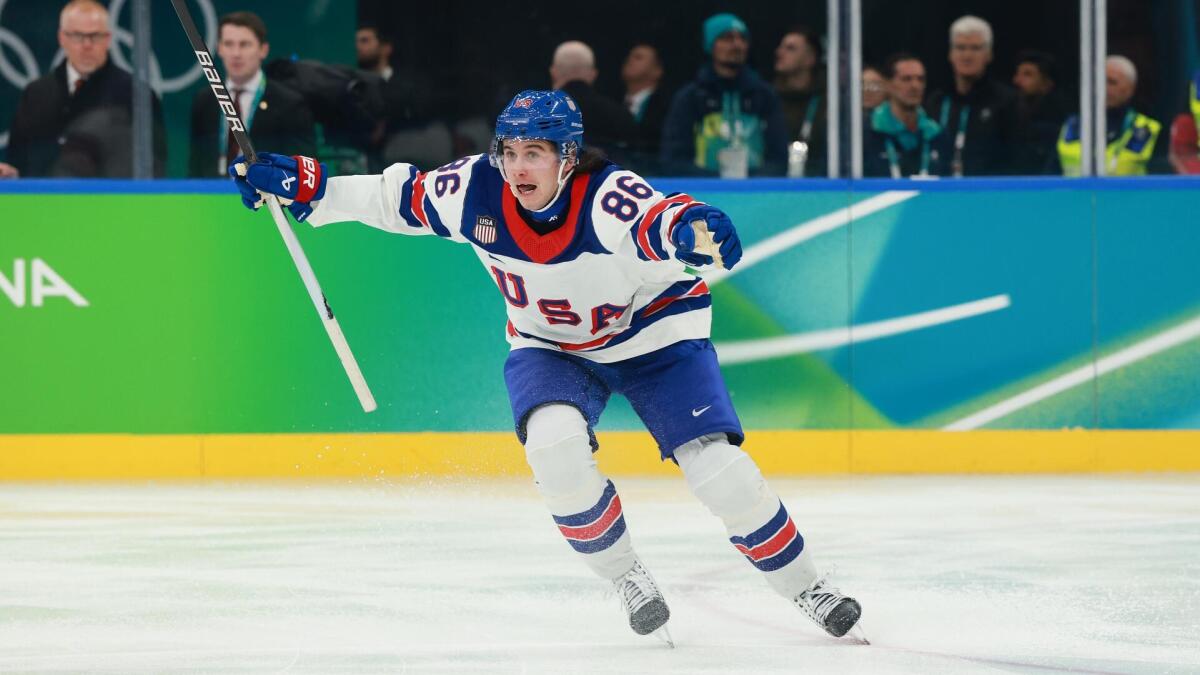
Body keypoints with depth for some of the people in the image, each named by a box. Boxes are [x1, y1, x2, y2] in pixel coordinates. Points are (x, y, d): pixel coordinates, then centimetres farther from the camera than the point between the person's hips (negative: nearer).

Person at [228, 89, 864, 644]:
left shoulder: (606, 197, -35)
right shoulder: (475, 190, -21)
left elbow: (657, 223, -55)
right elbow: (398, 197, -5)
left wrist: (690, 230, -78)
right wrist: (304, 185, -11)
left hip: (654, 331, -3)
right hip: (550, 346, 3)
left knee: (718, 470, -14)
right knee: (554, 446, -27)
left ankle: (806, 588, 8)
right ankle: (629, 581, -5)